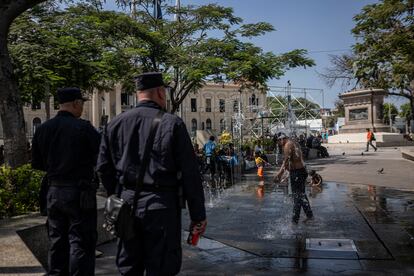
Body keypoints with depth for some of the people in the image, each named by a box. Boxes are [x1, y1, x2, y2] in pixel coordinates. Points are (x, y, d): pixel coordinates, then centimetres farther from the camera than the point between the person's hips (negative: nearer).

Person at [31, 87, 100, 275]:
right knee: (81, 242, 3)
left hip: (53, 191, 6)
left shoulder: (42, 129, 3)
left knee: (57, 242, 17)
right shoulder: (83, 127, -14)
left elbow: (36, 164, 10)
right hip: (79, 192, -6)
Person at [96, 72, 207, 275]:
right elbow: (190, 173, -8)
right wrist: (198, 214, -3)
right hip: (161, 205, -4)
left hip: (127, 203, 5)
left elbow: (103, 168, 9)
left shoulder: (115, 124, 6)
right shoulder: (172, 123, -7)